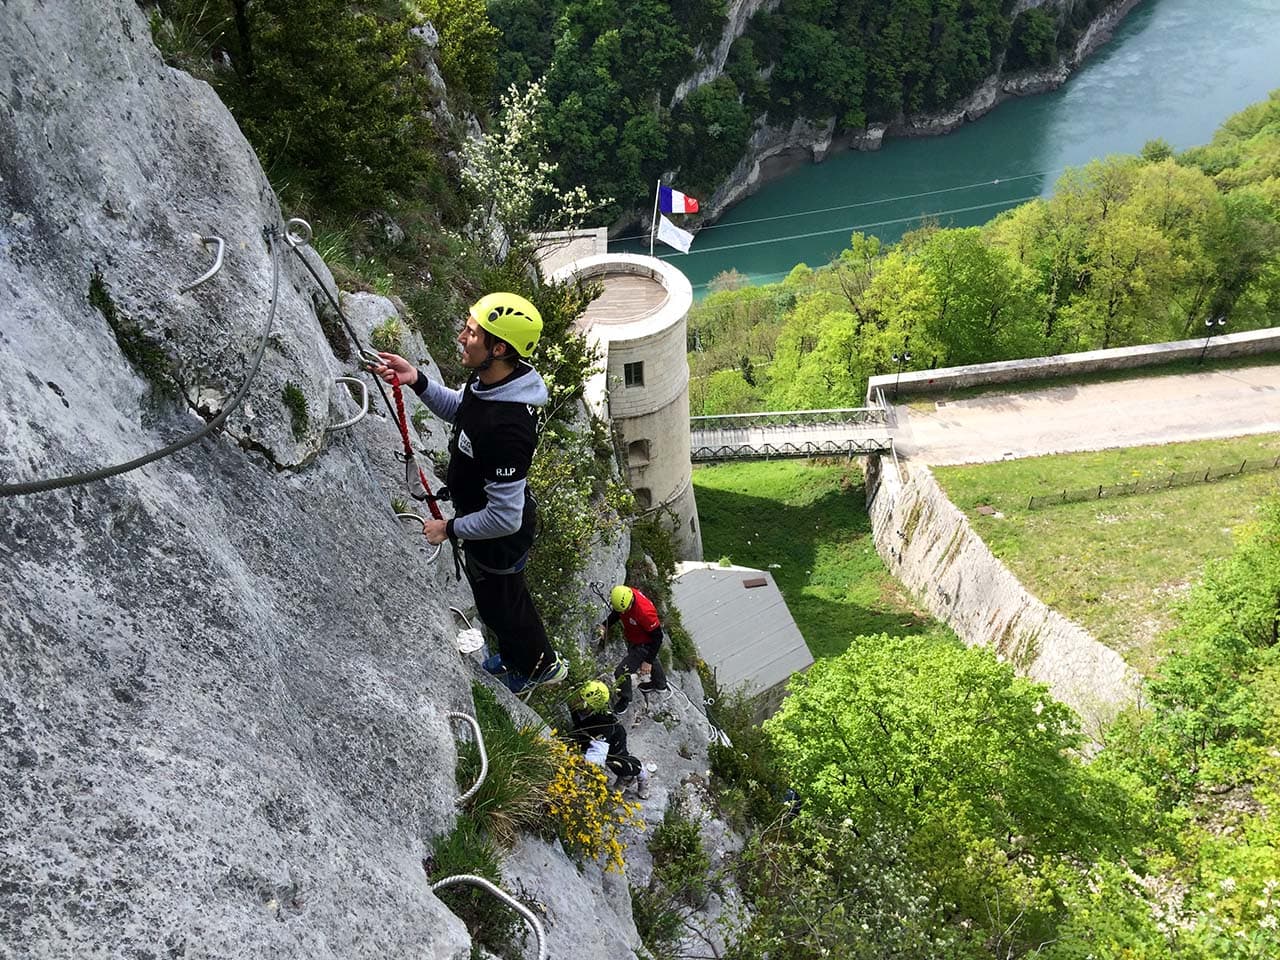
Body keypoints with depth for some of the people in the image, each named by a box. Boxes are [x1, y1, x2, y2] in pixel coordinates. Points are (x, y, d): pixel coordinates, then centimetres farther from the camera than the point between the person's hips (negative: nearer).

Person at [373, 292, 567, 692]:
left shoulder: (505, 427, -43)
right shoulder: (487, 379, -14)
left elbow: (504, 518, -35)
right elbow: (457, 409, 9)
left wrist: (449, 529, -20)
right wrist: (417, 380, -8)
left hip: (498, 539, -8)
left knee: (499, 606, 21)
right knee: (508, 596, 32)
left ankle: (540, 666, 50)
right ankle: (515, 659, 59)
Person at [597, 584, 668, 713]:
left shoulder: (644, 612, -42)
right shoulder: (623, 595, -23)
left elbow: (657, 637, -28)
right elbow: (616, 613, 3)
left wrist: (648, 661, -23)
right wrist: (605, 625, -12)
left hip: (645, 644, -8)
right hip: (632, 640, 8)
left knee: (621, 672, -5)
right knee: (651, 660, 33)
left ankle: (625, 699, 25)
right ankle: (660, 684, 63)